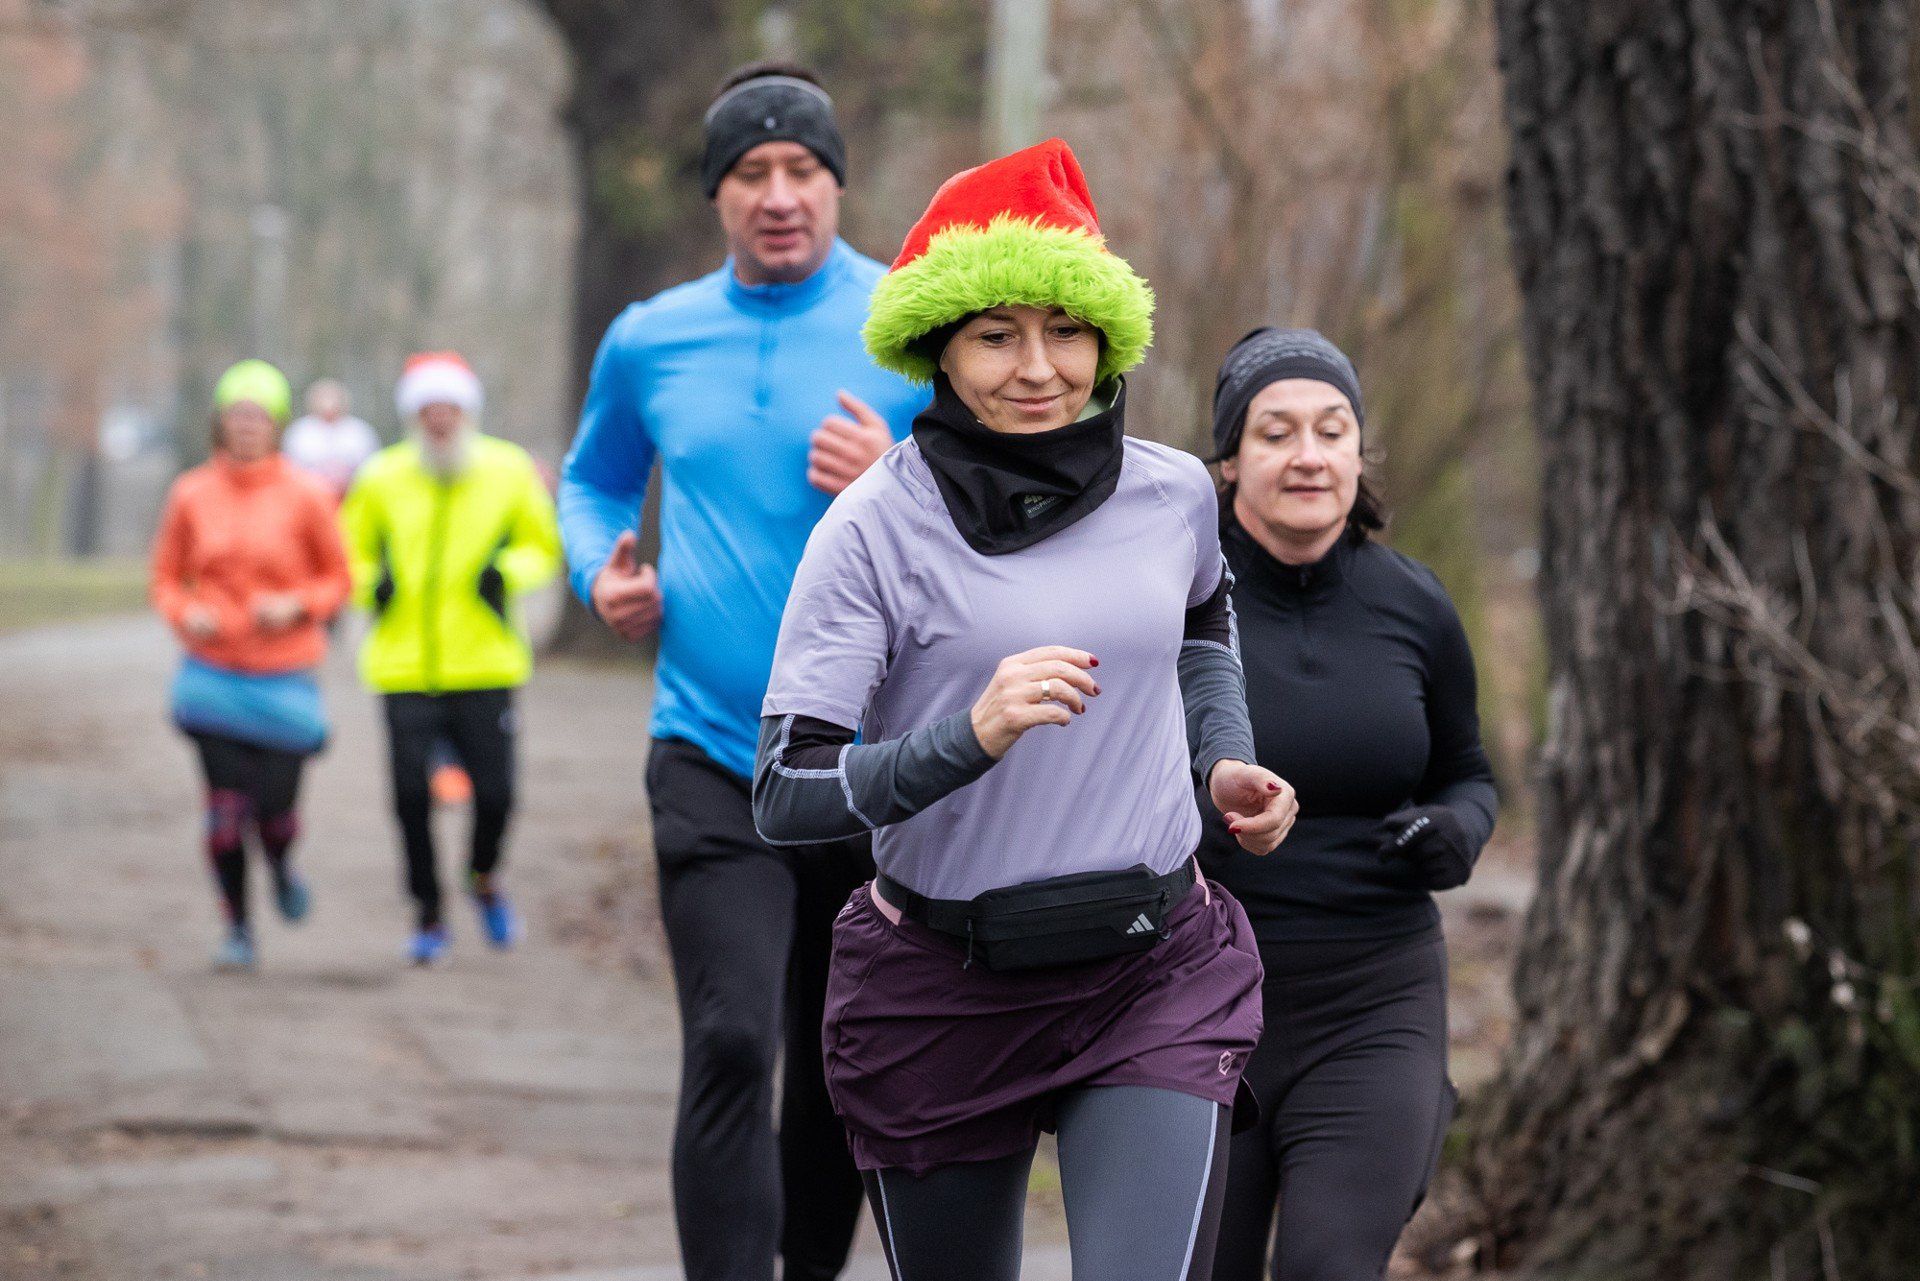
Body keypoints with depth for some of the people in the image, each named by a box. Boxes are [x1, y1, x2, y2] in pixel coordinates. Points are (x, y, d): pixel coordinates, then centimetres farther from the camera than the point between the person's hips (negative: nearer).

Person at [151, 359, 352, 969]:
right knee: (226, 809, -5)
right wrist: (185, 613, -9)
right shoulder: (191, 495, 2)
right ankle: (238, 929, 12)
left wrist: (296, 606, -14)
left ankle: (282, 865, 34)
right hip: (214, 676, 1)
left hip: (283, 678, -1)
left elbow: (337, 579, 5)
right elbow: (167, 577, 11)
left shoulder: (304, 496, -3)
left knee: (275, 806, -3)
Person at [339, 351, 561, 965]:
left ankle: (483, 877, 29)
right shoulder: (382, 478, 2)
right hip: (404, 668, 0)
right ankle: (428, 913, 17)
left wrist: (510, 571, -8)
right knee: (411, 796, -3)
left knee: (495, 791, -4)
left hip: (486, 665, 0)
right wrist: (371, 582, -6)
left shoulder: (509, 471, 1)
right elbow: (349, 551, 15)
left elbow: (543, 544, 13)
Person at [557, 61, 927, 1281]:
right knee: (730, 1047, -16)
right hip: (711, 757, 0)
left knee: (838, 1069, 13)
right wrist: (602, 569, 4)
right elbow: (593, 482, 24)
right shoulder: (649, 341, 6)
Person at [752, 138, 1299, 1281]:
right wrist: (971, 735, -32)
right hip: (942, 995, -1)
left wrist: (1227, 762, 9)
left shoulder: (1173, 494, 1)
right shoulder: (875, 529, -12)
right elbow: (786, 796, -18)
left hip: (1157, 973, 2)